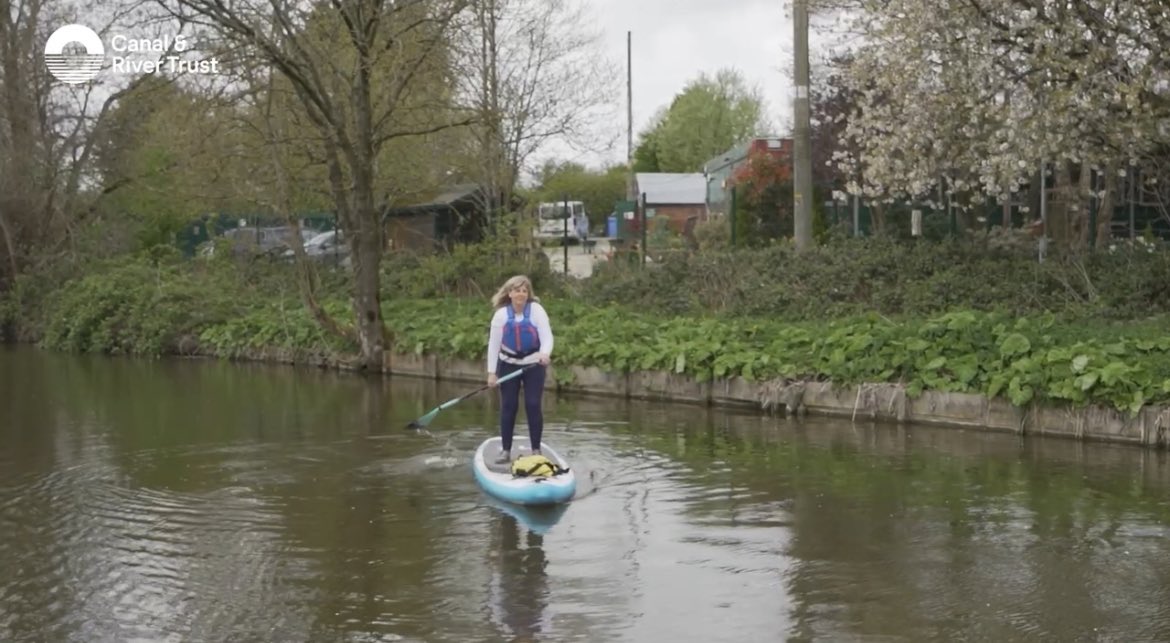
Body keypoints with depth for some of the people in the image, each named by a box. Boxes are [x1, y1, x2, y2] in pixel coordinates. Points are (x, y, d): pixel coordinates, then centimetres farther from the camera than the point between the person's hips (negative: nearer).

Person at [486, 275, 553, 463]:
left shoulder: (536, 310, -13)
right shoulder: (501, 314, -9)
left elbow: (547, 337, -21)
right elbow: (493, 344, -7)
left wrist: (545, 353, -42)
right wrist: (491, 372, -11)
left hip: (533, 365, -1)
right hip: (509, 365, 1)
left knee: (533, 405, -3)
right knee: (508, 406, 3)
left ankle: (536, 450, 8)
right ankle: (505, 450, 10)